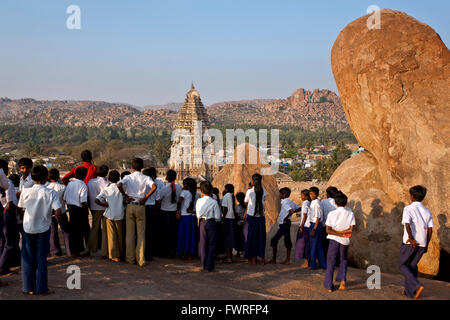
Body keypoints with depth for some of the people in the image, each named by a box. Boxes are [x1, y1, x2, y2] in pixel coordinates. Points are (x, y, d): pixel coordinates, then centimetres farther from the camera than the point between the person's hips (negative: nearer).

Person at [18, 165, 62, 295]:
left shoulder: (25, 192, -8)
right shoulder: (51, 193, -13)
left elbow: (21, 207, 4)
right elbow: (58, 212, -18)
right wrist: (49, 212, 2)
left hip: (28, 228, 1)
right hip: (43, 229, -1)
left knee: (27, 258, 11)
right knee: (41, 259, 8)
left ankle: (28, 288, 15)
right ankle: (41, 288, 11)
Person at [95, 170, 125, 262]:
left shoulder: (106, 189, -5)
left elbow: (97, 200, -14)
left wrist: (105, 205, -2)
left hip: (109, 214, 0)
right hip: (119, 214, 0)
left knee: (112, 235, 6)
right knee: (120, 235, 12)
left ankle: (115, 256, 5)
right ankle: (121, 254, 21)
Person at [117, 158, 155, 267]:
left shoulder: (128, 177, -1)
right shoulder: (145, 178, -1)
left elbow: (119, 185, -20)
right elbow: (154, 187, -19)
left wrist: (126, 196, -7)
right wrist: (145, 198, -9)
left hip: (130, 206, 0)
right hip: (141, 206, 0)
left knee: (130, 233, 10)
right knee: (141, 234, 4)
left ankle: (130, 258, 16)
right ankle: (141, 260, 1)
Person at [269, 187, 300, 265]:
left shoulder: (284, 202, -18)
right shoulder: (290, 202, 9)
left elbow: (291, 211, -31)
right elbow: (299, 208, 13)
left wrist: (286, 217, -19)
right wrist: (292, 212, 11)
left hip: (284, 224, -10)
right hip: (287, 224, 10)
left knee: (274, 240, -3)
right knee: (287, 241, 10)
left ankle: (274, 259, 1)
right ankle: (288, 260, 12)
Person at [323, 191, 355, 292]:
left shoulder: (332, 214, -7)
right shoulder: (350, 213, -4)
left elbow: (328, 230, -11)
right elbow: (351, 230, -10)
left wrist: (337, 233, -7)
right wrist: (343, 233, -3)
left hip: (334, 240, -2)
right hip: (345, 241, 2)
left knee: (331, 262, 7)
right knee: (343, 260, 22)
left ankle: (329, 286, 6)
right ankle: (342, 280, 7)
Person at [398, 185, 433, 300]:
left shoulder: (408, 209, -6)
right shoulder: (427, 211, 11)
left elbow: (407, 223, -22)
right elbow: (430, 229, 9)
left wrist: (411, 238, -22)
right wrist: (427, 244, 15)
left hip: (409, 243, -5)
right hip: (422, 243, 5)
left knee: (402, 265, 8)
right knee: (413, 265, 19)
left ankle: (417, 286, -11)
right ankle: (409, 291, 20)